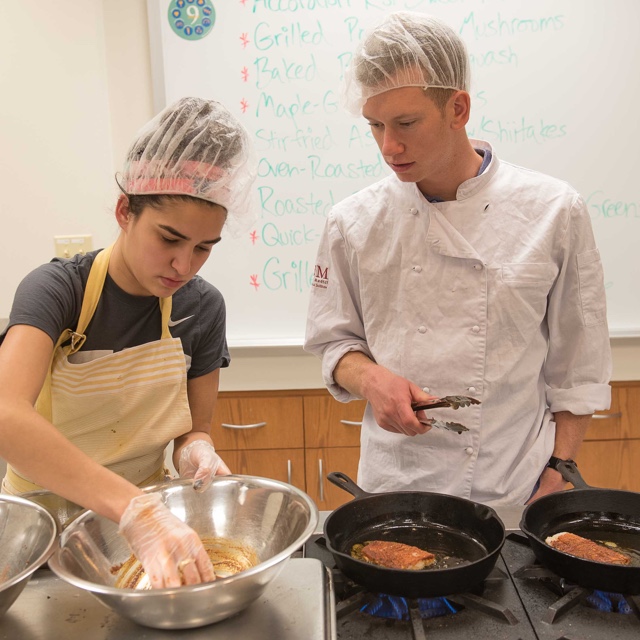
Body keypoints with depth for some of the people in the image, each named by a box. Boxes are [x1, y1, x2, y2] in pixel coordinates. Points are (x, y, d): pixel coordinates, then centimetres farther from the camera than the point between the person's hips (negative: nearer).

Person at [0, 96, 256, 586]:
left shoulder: (202, 307, -6)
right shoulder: (58, 289, -16)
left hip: (142, 516, 2)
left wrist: (196, 451, -19)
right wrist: (137, 511, -42)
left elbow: (195, 428, 4)